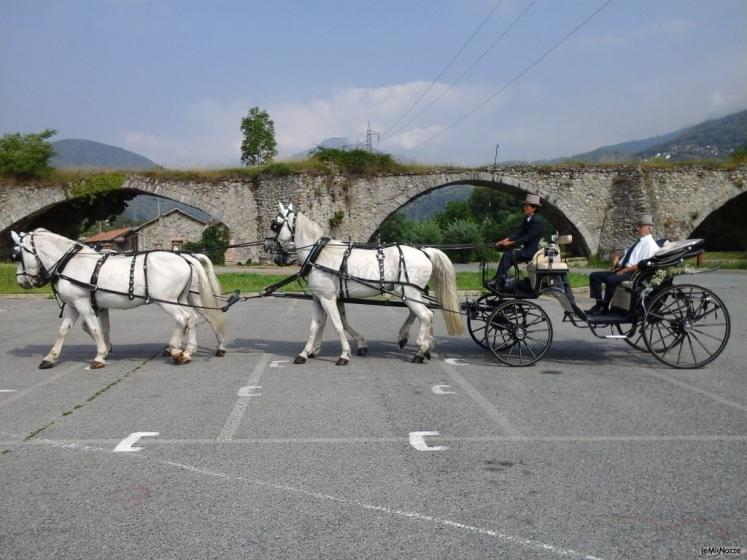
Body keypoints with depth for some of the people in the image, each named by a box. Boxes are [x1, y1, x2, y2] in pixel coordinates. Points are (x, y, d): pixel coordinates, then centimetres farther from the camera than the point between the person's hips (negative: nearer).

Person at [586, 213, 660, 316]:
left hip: (633, 273, -10)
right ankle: (599, 304, -13)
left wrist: (625, 270, -17)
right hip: (622, 270, 10)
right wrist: (618, 264, 8)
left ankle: (604, 308, -21)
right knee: (594, 276, -4)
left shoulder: (650, 244, -6)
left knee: (611, 279, -36)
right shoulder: (638, 243, 24)